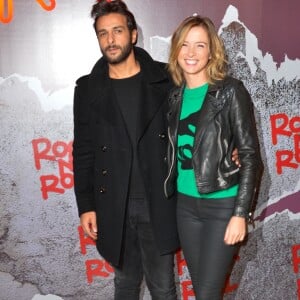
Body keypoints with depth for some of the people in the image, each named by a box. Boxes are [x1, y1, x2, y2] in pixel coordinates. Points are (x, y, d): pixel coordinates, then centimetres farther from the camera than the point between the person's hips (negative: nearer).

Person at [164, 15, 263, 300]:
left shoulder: (230, 91, -9)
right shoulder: (176, 95, 6)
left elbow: (250, 155, -10)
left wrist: (240, 213, -14)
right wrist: (172, 195, 7)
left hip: (222, 205, -5)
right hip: (186, 203, 5)